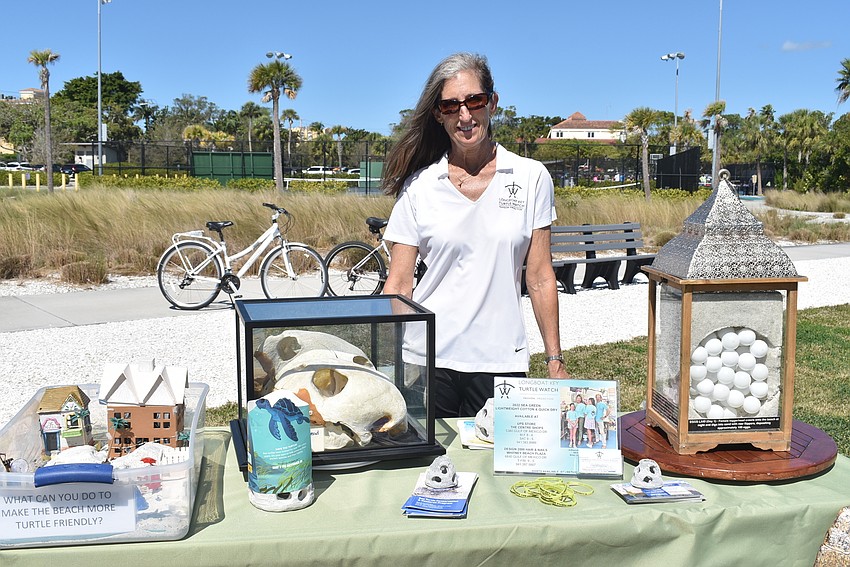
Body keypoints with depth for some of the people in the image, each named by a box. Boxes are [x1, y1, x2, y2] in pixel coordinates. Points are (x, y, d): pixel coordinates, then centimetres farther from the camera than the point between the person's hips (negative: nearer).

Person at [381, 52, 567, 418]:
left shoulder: (531, 178, 2)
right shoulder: (418, 185, 1)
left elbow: (539, 278, 4)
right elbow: (398, 285, 0)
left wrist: (555, 360, 3)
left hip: (500, 361, 0)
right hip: (427, 359, 0)